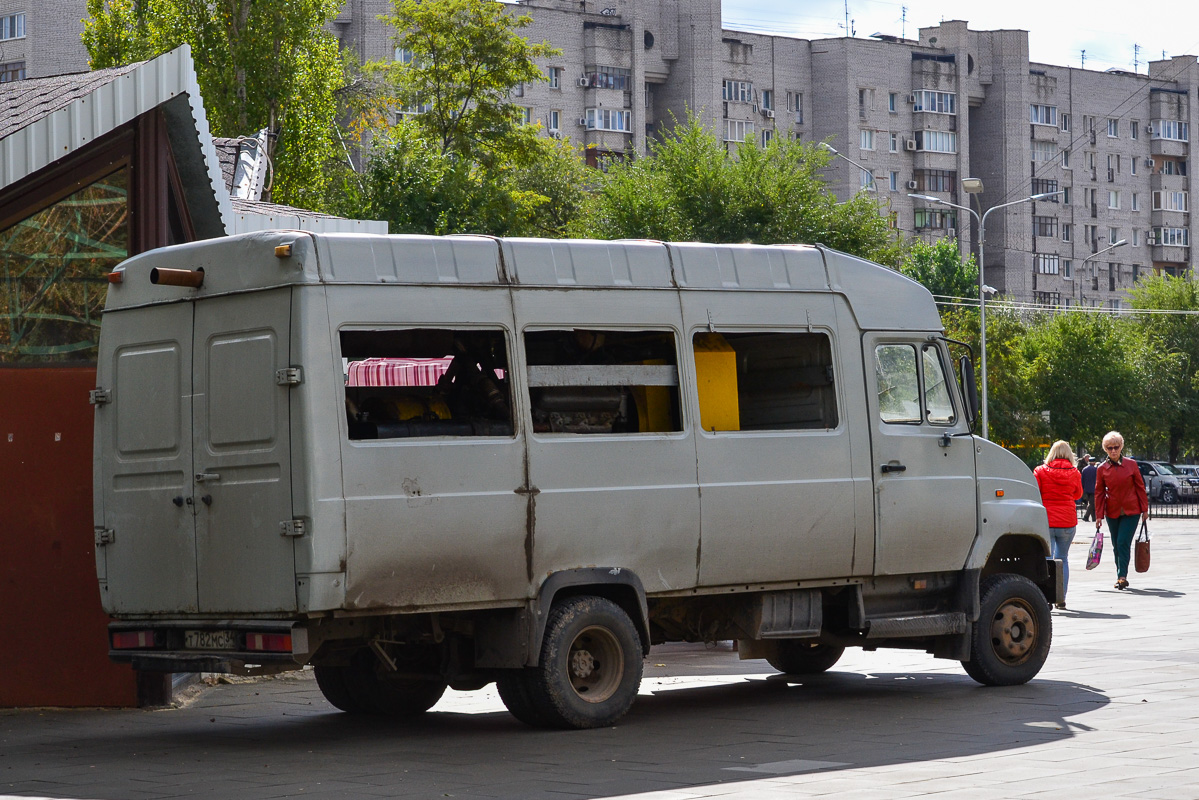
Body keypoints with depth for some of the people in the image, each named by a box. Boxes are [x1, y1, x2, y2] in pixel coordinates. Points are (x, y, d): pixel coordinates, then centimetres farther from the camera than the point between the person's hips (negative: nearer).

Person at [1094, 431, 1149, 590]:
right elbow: (1099, 492, 4)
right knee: (1116, 546, 7)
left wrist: (1144, 509, 1)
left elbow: (1140, 486, 3)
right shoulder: (1102, 468, 1)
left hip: (1131, 511, -2)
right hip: (1112, 512, 2)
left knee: (1123, 542, -14)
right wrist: (1098, 515, 0)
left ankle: (1122, 576, -15)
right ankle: (1122, 577, 18)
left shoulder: (1131, 464, -2)